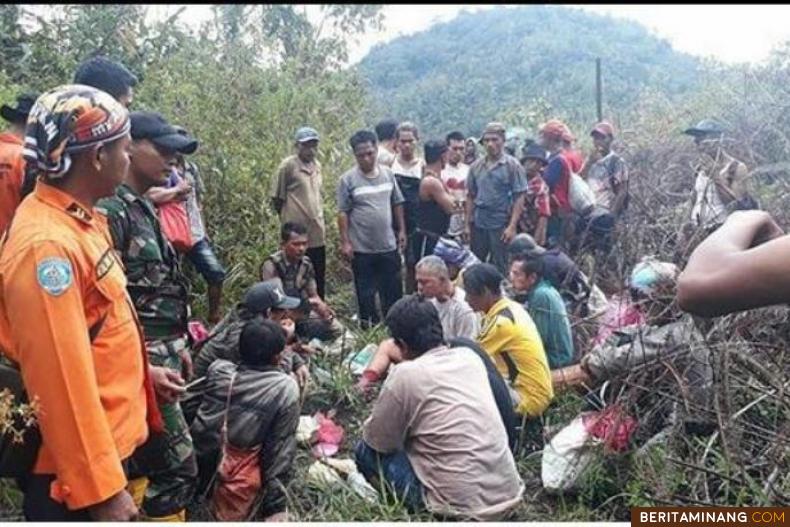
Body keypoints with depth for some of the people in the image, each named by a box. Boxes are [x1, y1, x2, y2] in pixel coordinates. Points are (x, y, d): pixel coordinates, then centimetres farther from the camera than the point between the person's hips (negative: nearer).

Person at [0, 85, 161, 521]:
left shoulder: (77, 219, 4)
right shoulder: (47, 244, -26)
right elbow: (62, 381, -26)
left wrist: (137, 372, 22)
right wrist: (102, 489, -21)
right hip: (76, 472, -9)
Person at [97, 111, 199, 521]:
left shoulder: (142, 207, 12)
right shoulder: (111, 210, -18)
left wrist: (177, 346, 20)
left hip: (158, 353, 10)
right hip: (140, 361, -9)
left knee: (140, 461, 19)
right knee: (176, 467, -2)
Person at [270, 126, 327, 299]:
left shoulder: (317, 165, 10)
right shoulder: (288, 165, -10)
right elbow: (277, 197, -5)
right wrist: (288, 219, 3)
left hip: (318, 234, 6)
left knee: (319, 281, 14)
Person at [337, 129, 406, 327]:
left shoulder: (387, 173, 3)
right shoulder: (348, 179, -8)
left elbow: (397, 204, 10)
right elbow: (343, 213, -8)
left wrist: (401, 230, 8)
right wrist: (345, 242, -11)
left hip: (388, 246, 3)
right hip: (362, 249, -3)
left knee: (393, 291, 13)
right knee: (366, 294, 10)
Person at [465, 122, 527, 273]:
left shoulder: (512, 166, -4)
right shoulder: (476, 166, 7)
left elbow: (519, 198, -7)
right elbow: (471, 197, 12)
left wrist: (512, 226, -15)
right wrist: (467, 224, 7)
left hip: (501, 225, -4)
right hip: (478, 224, 4)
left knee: (499, 268, 5)